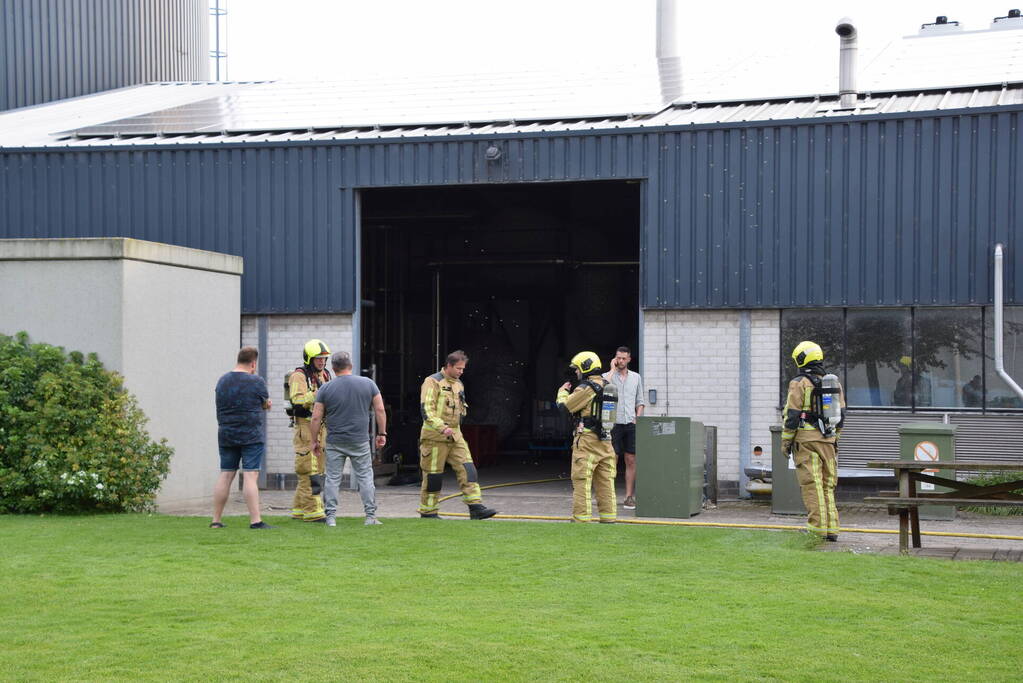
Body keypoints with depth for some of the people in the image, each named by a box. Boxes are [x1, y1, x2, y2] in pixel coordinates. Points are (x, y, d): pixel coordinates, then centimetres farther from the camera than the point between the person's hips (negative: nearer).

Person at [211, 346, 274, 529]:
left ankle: (216, 520, 13)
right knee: (250, 476, -6)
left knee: (225, 475, 10)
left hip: (226, 435, 5)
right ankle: (255, 520, -9)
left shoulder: (222, 381, 8)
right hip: (251, 435, -5)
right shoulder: (256, 382, -8)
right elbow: (265, 405, 4)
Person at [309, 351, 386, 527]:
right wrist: (382, 433, 10)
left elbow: (316, 418, -2)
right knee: (365, 478, 7)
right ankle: (371, 516, 6)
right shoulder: (368, 384, 1)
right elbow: (380, 410, 2)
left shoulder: (325, 389, -2)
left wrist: (315, 441, 8)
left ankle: (331, 517, 5)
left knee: (332, 479, 6)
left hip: (335, 442, 0)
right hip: (360, 441, 1)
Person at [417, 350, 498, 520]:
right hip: (435, 436, -7)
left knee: (467, 468, -6)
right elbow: (427, 409, -18)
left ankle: (476, 507, -10)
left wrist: (455, 430, 16)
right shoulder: (433, 382, -9)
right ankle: (427, 512, 10)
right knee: (433, 474, -1)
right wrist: (442, 428, -28)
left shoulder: (458, 384, 16)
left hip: (455, 435, 7)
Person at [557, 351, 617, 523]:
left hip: (587, 440, -8)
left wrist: (563, 391, 12)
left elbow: (565, 405, -7)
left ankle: (581, 518, -3)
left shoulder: (585, 388, -12)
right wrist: (572, 392, 19)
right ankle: (608, 518, 12)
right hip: (606, 440, 8)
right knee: (606, 481, 10)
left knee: (582, 481, -2)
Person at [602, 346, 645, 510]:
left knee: (631, 461, 0)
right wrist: (613, 369, -11)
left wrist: (637, 417, 2)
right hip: (614, 423, -3)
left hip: (631, 424, 3)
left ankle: (629, 497, 4)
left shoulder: (636, 377, 14)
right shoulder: (608, 376, 4)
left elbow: (640, 401, 18)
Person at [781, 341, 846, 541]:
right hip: (827, 439, 6)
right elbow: (841, 414, 15)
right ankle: (831, 528, 9)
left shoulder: (799, 383, -7)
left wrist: (785, 441, -4)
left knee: (812, 485, -6)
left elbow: (792, 415, -10)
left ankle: (818, 528, -8)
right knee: (828, 485, 10)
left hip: (805, 440, -6)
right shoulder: (834, 383, 12)